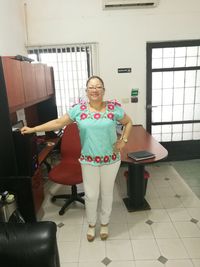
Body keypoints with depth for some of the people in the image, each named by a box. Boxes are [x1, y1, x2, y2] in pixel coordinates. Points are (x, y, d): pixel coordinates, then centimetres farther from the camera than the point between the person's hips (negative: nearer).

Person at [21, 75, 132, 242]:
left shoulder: (114, 108, -7)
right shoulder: (78, 109, -6)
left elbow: (128, 122, 8)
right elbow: (58, 123, -3)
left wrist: (124, 140, -4)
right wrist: (33, 129, -4)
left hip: (111, 160, 0)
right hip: (88, 161, 0)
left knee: (107, 193, 16)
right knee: (91, 195, 11)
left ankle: (105, 223, 41)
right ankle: (91, 224, 39)